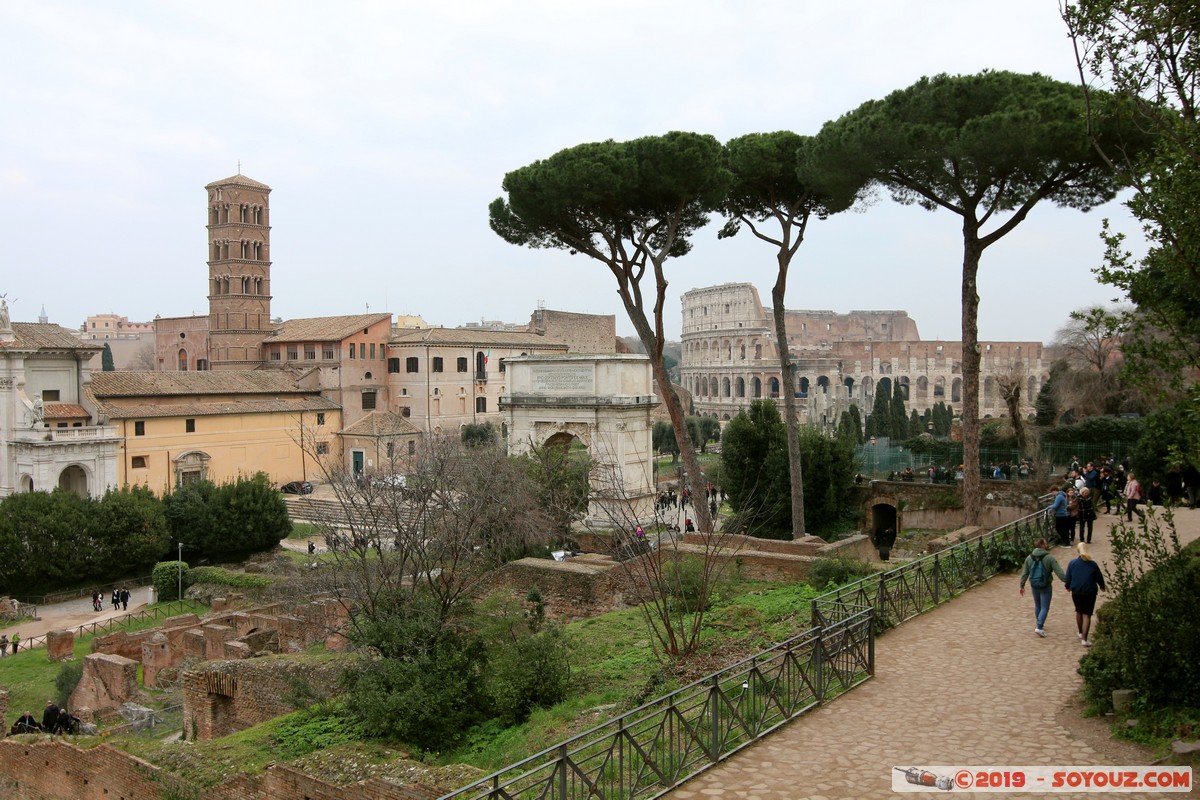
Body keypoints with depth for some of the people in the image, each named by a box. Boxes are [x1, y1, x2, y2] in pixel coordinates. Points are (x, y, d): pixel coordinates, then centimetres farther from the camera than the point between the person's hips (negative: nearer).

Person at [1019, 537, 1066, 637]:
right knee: (1045, 607, 1)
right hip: (1046, 587, -4)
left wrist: (1022, 586, 13)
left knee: (1037, 605, 21)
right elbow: (1059, 572, -17)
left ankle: (1040, 624, 34)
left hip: (1034, 586, 5)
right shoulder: (1049, 558, -14)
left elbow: (1024, 573, 4)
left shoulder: (1029, 558, -1)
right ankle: (1039, 627, -10)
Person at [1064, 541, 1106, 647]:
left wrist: (1068, 586, 22)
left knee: (1079, 612, 23)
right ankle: (1084, 639, -9)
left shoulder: (1072, 563, -4)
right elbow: (1099, 578, 7)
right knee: (1086, 615, -1)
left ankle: (1081, 633, 37)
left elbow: (1068, 578, 1)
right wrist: (1102, 586, 29)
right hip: (1090, 592, -2)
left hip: (1076, 592, 2)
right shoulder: (1092, 564, -5)